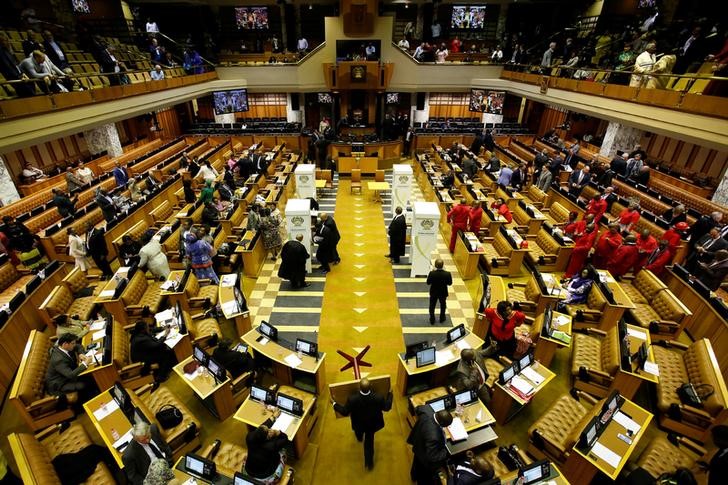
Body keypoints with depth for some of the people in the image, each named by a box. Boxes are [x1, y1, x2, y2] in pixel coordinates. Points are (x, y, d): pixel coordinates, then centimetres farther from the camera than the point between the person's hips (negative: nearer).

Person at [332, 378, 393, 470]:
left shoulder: (352, 399, -40)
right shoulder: (379, 397, -38)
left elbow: (344, 412, -22)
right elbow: (387, 407, -16)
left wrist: (334, 403, -7)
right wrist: (390, 394, -1)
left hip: (358, 424, 1)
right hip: (372, 424, -1)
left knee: (359, 432, 38)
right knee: (369, 442, 27)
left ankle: (359, 438, 72)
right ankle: (369, 462, 43)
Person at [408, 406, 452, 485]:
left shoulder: (427, 409, -30)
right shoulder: (433, 436, -50)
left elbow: (417, 409, -5)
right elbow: (431, 458, -36)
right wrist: (447, 452, -25)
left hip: (418, 444, 8)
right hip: (425, 458, -8)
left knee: (417, 464, 40)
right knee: (426, 479, 27)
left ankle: (414, 476, 69)